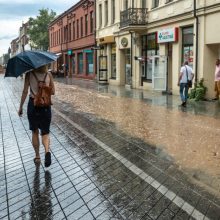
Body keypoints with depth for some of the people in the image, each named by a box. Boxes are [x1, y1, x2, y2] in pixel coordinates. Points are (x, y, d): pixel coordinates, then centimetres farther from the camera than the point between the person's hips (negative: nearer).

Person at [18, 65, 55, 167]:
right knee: (45, 133, 11)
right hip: (45, 106, 1)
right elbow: (53, 92, 3)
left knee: (35, 132, 17)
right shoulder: (48, 74, -2)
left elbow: (25, 91, -7)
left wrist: (20, 107, 1)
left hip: (33, 104, -1)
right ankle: (47, 151, -16)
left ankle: (37, 156, 24)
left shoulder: (29, 74, -6)